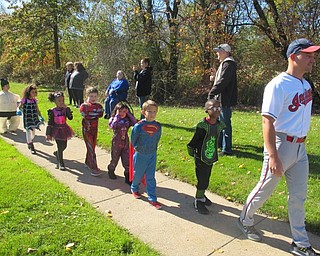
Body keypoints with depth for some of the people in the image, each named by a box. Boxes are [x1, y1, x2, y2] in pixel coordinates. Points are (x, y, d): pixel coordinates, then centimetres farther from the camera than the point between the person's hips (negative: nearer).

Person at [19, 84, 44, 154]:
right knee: (28, 131, -1)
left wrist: (40, 117, 6)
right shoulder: (24, 100, -10)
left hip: (34, 118, 4)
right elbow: (19, 107, 7)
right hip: (27, 118, -4)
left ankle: (29, 142, 40)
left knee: (33, 132, 13)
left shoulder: (35, 100, 2)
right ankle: (31, 147, 8)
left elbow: (37, 109, 9)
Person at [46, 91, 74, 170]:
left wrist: (66, 108, -23)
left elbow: (70, 117, -17)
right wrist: (48, 134, -10)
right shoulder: (52, 111, -11)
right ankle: (61, 164, 13)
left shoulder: (66, 109, -3)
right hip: (56, 130, -4)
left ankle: (57, 153, 47)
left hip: (64, 130, 4)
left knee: (64, 146, 14)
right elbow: (49, 123, -8)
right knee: (60, 147, -2)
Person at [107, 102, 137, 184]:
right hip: (116, 143, -2)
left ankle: (127, 177, 13)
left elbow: (135, 123, -16)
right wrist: (117, 115, -20)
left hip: (126, 143, 2)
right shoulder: (113, 119, -7)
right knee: (114, 159, 14)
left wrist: (129, 113, -12)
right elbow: (113, 126, -27)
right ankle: (111, 171, 41)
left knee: (127, 160, 3)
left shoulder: (127, 119, 1)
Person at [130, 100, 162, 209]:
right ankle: (134, 189, 45)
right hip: (140, 155, -2)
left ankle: (152, 198, 14)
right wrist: (137, 148, 7)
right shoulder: (138, 125, -17)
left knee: (151, 177, 7)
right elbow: (133, 139, -3)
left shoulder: (158, 126, -5)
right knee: (138, 174, 16)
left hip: (152, 155, 2)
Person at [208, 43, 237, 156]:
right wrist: (214, 77, 3)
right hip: (220, 98, 11)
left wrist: (211, 94, -21)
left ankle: (226, 149, -1)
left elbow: (222, 82, -22)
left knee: (225, 124, -7)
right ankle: (220, 143, 33)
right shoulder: (224, 64, 20)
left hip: (225, 99, -11)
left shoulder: (228, 64, -12)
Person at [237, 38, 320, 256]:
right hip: (282, 145, -8)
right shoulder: (278, 85, -17)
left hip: (300, 148, 8)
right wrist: (273, 156, -29)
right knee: (265, 189, 8)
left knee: (299, 197, 14)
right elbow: (268, 121, -23)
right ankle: (245, 220, 35)